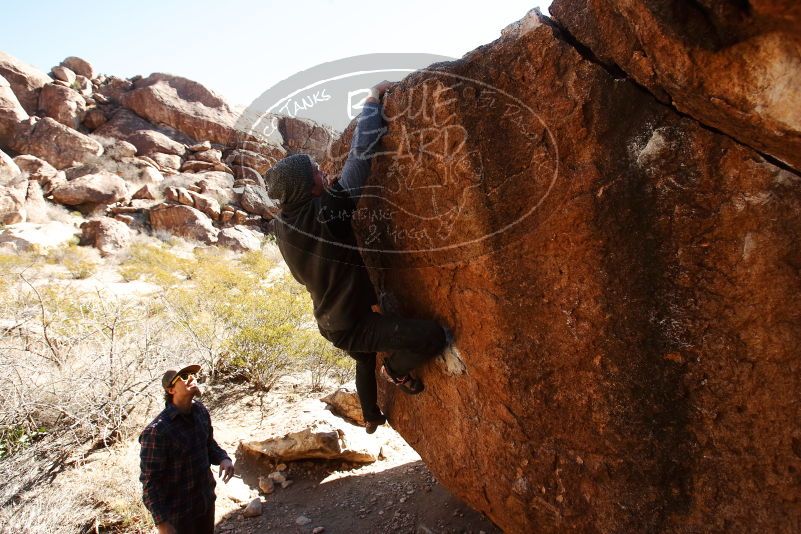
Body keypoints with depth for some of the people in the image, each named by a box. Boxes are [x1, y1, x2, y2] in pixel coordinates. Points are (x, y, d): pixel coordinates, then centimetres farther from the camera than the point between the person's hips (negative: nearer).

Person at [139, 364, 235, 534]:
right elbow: (150, 481, -21)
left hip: (206, 500, 6)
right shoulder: (157, 430, -26)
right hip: (179, 510, -6)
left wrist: (223, 458, -11)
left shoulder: (200, 410, -7)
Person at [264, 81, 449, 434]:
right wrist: (374, 99, -11)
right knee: (434, 336, -17)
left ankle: (371, 418, 60)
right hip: (353, 324, -9)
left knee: (365, 362, 37)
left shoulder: (282, 225, -4)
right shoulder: (325, 211, -27)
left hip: (329, 322, 9)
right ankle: (396, 370, 13)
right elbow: (362, 152, -23)